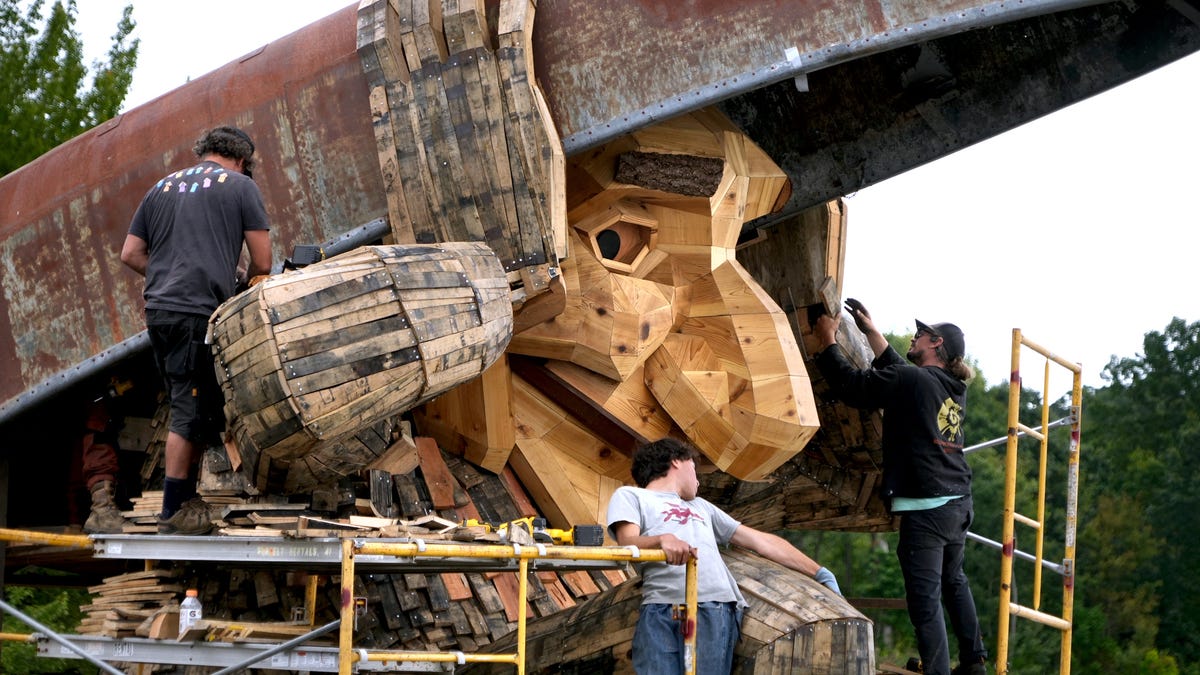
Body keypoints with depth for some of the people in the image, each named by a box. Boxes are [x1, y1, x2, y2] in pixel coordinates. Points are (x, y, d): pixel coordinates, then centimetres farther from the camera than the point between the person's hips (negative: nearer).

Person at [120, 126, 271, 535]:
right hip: (200, 312, -6)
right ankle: (174, 513, -3)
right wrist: (242, 283, 22)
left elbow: (130, 254, 18)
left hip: (159, 311, 6)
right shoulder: (240, 185, 5)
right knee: (192, 411, -3)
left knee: (189, 406, 15)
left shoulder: (164, 187, 21)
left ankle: (186, 497, 18)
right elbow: (263, 262, 3)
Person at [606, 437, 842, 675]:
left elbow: (760, 541, 38)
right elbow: (627, 544, 1)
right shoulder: (629, 496, 21)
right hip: (663, 609, -4)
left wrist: (818, 572, 36)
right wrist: (662, 540, -21)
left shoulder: (701, 505, 39)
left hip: (717, 609, 4)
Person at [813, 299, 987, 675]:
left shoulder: (911, 381, -11)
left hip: (926, 508, -9)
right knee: (953, 581, 25)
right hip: (958, 503, 9)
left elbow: (851, 386, -11)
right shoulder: (953, 387, 13)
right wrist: (871, 331, 31)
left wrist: (828, 341, 1)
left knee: (926, 599, -8)